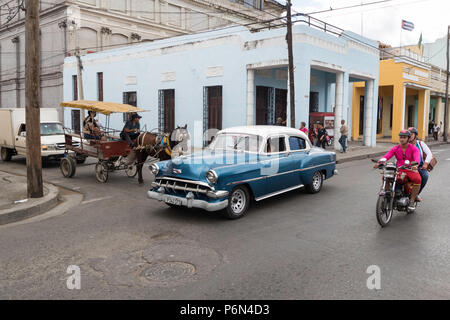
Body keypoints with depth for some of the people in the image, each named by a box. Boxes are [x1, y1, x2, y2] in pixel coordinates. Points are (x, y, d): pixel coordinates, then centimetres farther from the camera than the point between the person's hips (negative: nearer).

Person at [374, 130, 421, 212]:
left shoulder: (414, 148, -1)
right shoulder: (395, 148, 8)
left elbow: (417, 158, -21)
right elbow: (387, 156, -7)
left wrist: (415, 165, -45)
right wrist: (379, 162, -29)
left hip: (411, 170, -3)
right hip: (399, 170, 3)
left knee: (418, 179, -34)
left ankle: (412, 201, -21)